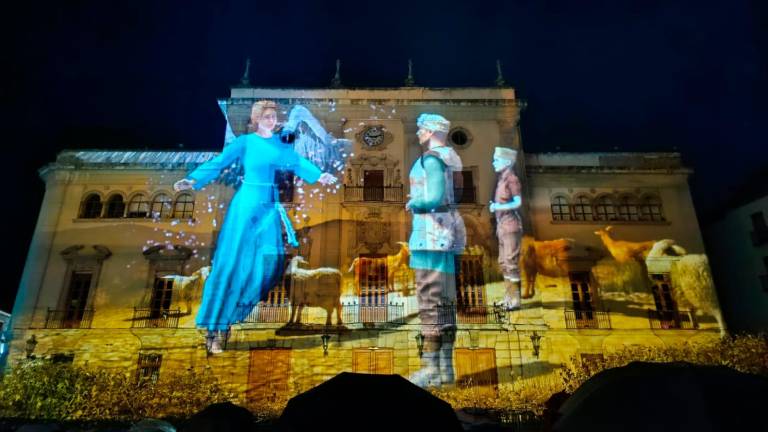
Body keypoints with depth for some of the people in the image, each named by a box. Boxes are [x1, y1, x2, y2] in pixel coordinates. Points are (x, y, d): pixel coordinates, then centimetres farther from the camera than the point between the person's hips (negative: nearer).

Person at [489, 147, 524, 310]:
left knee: (511, 262, -7)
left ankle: (515, 299, -1)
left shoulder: (512, 179, -9)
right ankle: (508, 297, 20)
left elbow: (518, 202, -16)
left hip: (511, 226, -9)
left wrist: (498, 206, -21)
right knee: (503, 262, 12)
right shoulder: (502, 179, 15)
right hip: (502, 225, 9)